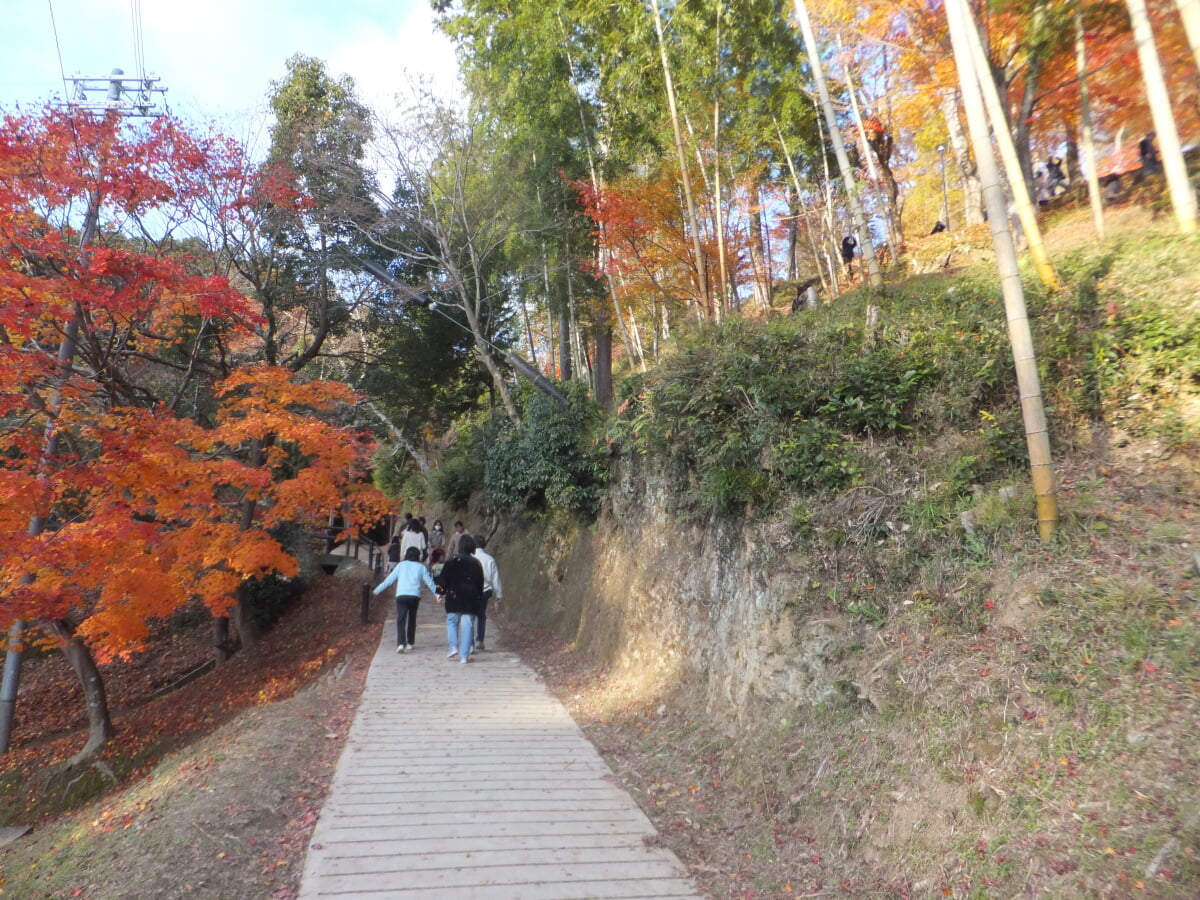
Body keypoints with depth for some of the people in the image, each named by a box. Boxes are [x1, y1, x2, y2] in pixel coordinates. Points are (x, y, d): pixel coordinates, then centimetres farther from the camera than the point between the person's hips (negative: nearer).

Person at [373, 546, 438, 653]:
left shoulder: (401, 565, 13)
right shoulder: (421, 567, 13)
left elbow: (389, 579, 12)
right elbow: (429, 582, 13)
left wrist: (377, 591, 19)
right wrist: (437, 593, 21)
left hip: (401, 596, -1)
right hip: (415, 596, 1)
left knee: (401, 620, -4)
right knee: (412, 620, 17)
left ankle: (400, 644, -19)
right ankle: (410, 644, 22)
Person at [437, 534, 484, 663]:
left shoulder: (453, 560, -4)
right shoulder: (476, 563, 6)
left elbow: (444, 578, -6)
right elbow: (480, 582, 11)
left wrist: (442, 592, 3)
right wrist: (479, 597, 18)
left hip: (454, 595, -2)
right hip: (471, 598, 2)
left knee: (452, 621, 14)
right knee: (468, 625, 3)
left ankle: (453, 646, -1)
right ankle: (464, 655, 1)